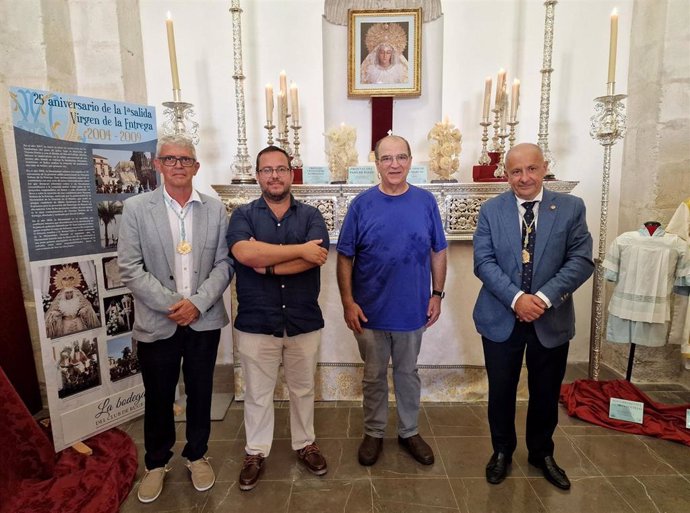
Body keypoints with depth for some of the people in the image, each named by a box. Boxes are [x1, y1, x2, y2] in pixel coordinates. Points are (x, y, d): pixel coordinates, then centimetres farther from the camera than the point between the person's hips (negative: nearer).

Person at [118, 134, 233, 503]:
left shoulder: (215, 210, 2)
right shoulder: (135, 208, -2)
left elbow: (225, 264, -1)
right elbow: (129, 269, -7)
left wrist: (197, 302, -13)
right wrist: (172, 305, -14)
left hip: (204, 320, 1)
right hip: (157, 322, -1)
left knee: (200, 392, 15)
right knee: (158, 397, 14)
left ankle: (197, 455, 37)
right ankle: (156, 463, 37)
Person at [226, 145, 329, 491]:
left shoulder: (311, 215, 1)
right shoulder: (243, 215, -1)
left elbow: (317, 257, -17)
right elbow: (244, 253, -21)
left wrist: (266, 264, -17)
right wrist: (299, 249, -20)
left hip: (304, 323, 1)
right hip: (255, 323, -1)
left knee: (303, 389, 19)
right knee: (257, 394, 15)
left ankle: (305, 444, 40)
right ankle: (255, 452, 36)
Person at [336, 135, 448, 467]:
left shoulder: (426, 201, -2)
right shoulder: (362, 204, -6)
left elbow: (438, 252, 4)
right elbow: (345, 257, -5)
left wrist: (437, 294, 1)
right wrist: (348, 302, -10)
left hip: (413, 310, 1)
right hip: (370, 311, -1)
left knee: (408, 373, 19)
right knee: (374, 376, 16)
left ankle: (409, 432, 39)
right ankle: (374, 433, 36)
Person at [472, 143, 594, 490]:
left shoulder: (571, 207, -2)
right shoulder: (491, 210, -2)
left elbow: (581, 260, -8)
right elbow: (484, 262, -9)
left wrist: (545, 297, -20)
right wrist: (516, 298, -22)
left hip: (552, 321, 1)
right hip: (501, 319, 0)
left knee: (546, 393, 18)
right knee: (501, 392, 14)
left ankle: (542, 453, 43)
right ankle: (502, 451, 38)